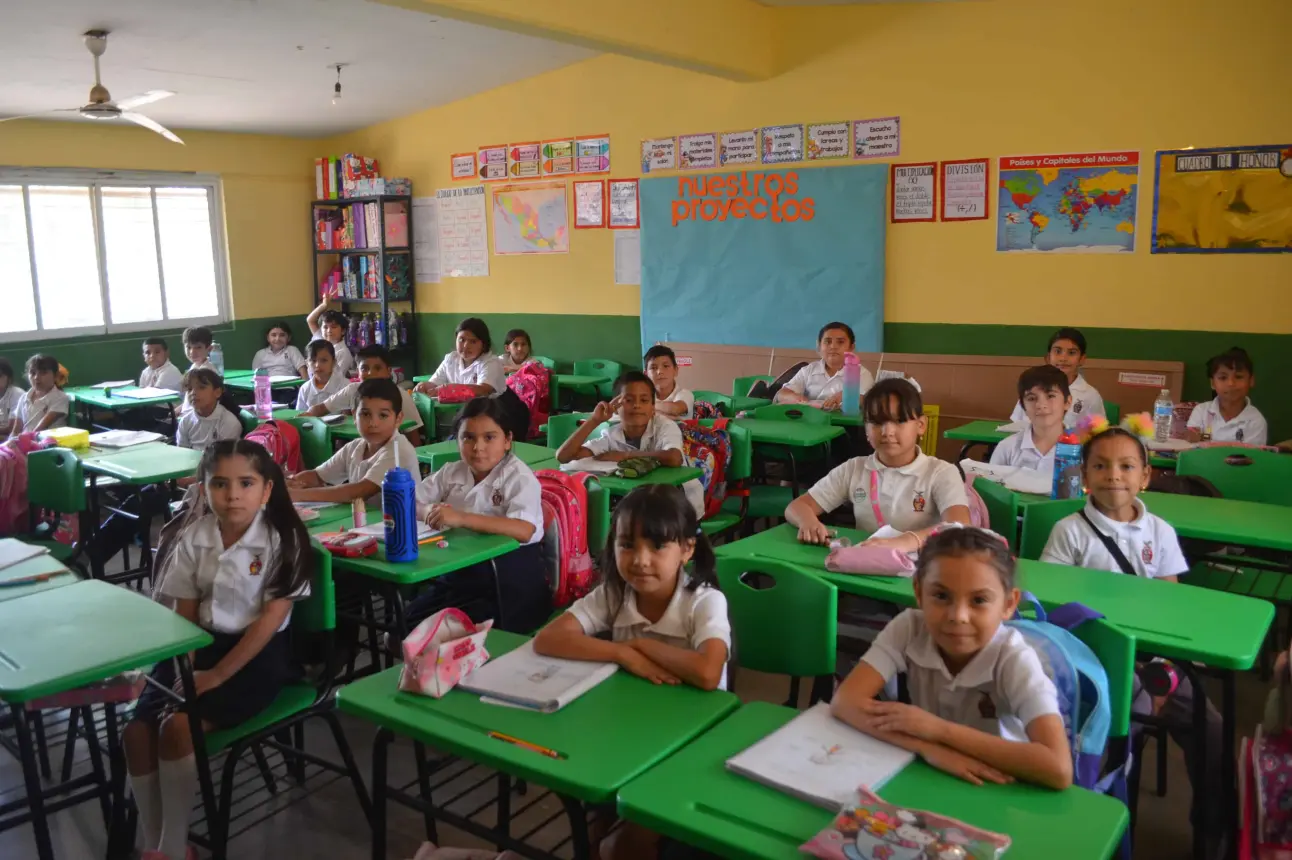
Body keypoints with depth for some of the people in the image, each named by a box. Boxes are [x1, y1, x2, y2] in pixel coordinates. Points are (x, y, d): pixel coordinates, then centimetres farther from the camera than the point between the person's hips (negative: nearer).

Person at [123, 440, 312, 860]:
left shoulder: (282, 539, -13)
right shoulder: (194, 538, 2)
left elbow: (271, 618, -15)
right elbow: (185, 614, 6)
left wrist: (217, 674, -17)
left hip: (258, 652, -5)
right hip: (202, 644, 6)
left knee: (178, 727, -24)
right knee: (137, 730, -12)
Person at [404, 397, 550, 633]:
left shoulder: (519, 478, -11)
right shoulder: (451, 472, 7)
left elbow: (524, 531, -28)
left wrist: (461, 518, -34)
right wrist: (430, 512, -14)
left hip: (508, 585, -6)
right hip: (458, 575, 6)